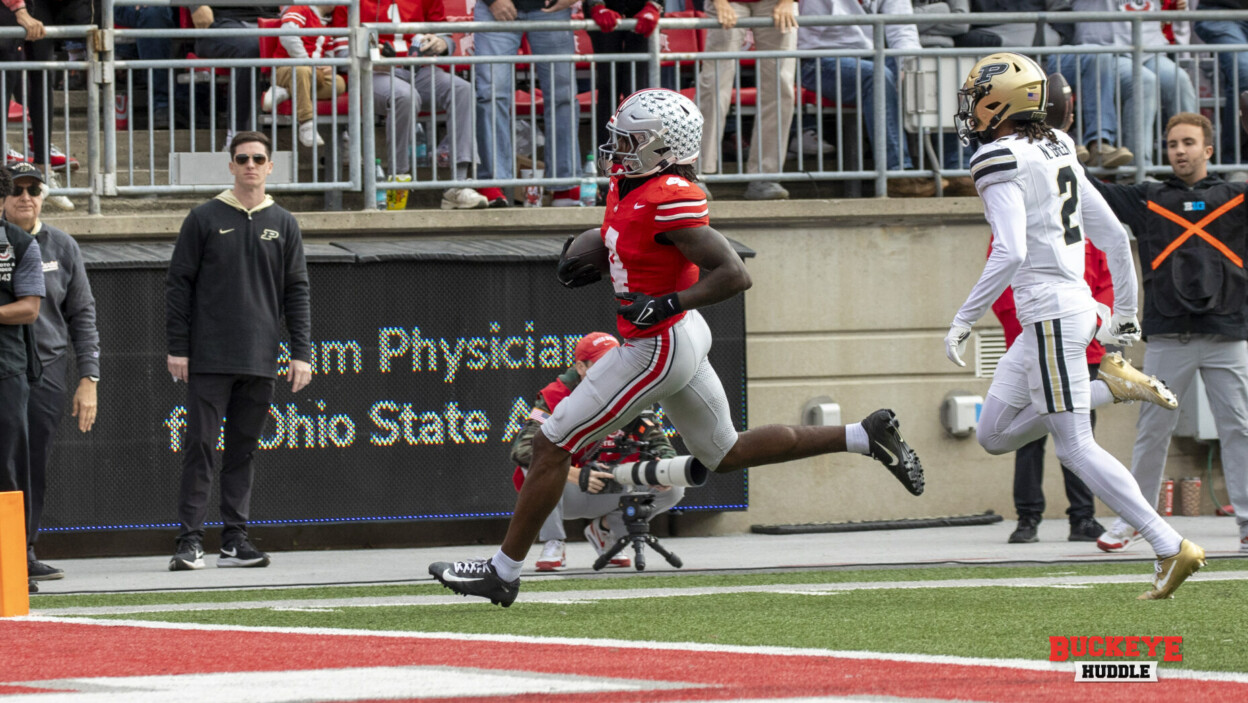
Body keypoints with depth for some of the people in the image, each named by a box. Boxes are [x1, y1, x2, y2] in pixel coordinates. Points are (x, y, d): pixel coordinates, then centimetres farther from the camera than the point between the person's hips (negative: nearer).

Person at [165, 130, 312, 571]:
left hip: (260, 361, 3)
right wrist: (177, 348, -4)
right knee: (200, 446, -6)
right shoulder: (204, 219, 2)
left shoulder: (283, 224, 10)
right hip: (209, 358, -3)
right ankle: (190, 539, -6)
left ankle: (235, 539, 9)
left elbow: (296, 292, 11)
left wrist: (301, 353, 3)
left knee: (244, 449, 6)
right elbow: (179, 284, 2)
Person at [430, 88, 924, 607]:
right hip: (683, 337, 10)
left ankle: (503, 572, 6)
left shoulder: (669, 201, -25)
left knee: (551, 448, -2)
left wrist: (666, 305, -31)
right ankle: (865, 436, 19)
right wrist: (590, 267, 9)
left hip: (658, 349, -10)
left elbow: (734, 275, -26)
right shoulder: (627, 186, 3)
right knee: (727, 455, 22)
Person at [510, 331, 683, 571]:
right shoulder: (555, 397, -20)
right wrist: (575, 475, -48)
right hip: (565, 494, -4)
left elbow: (660, 442, -8)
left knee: (673, 489, -15)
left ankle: (606, 529, 8)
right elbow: (523, 449, -33)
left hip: (608, 496, 4)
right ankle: (553, 544, -20)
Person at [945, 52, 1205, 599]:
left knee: (1074, 446, -5)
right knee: (995, 435, 16)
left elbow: (1010, 253, -24)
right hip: (1074, 304, 9)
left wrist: (964, 321, -19)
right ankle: (1110, 385, 9)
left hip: (1051, 314, -9)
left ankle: (1171, 548, -9)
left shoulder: (1001, 161, -13)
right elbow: (1114, 236, 18)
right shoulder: (1057, 152, 14)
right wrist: (1125, 310, 27)